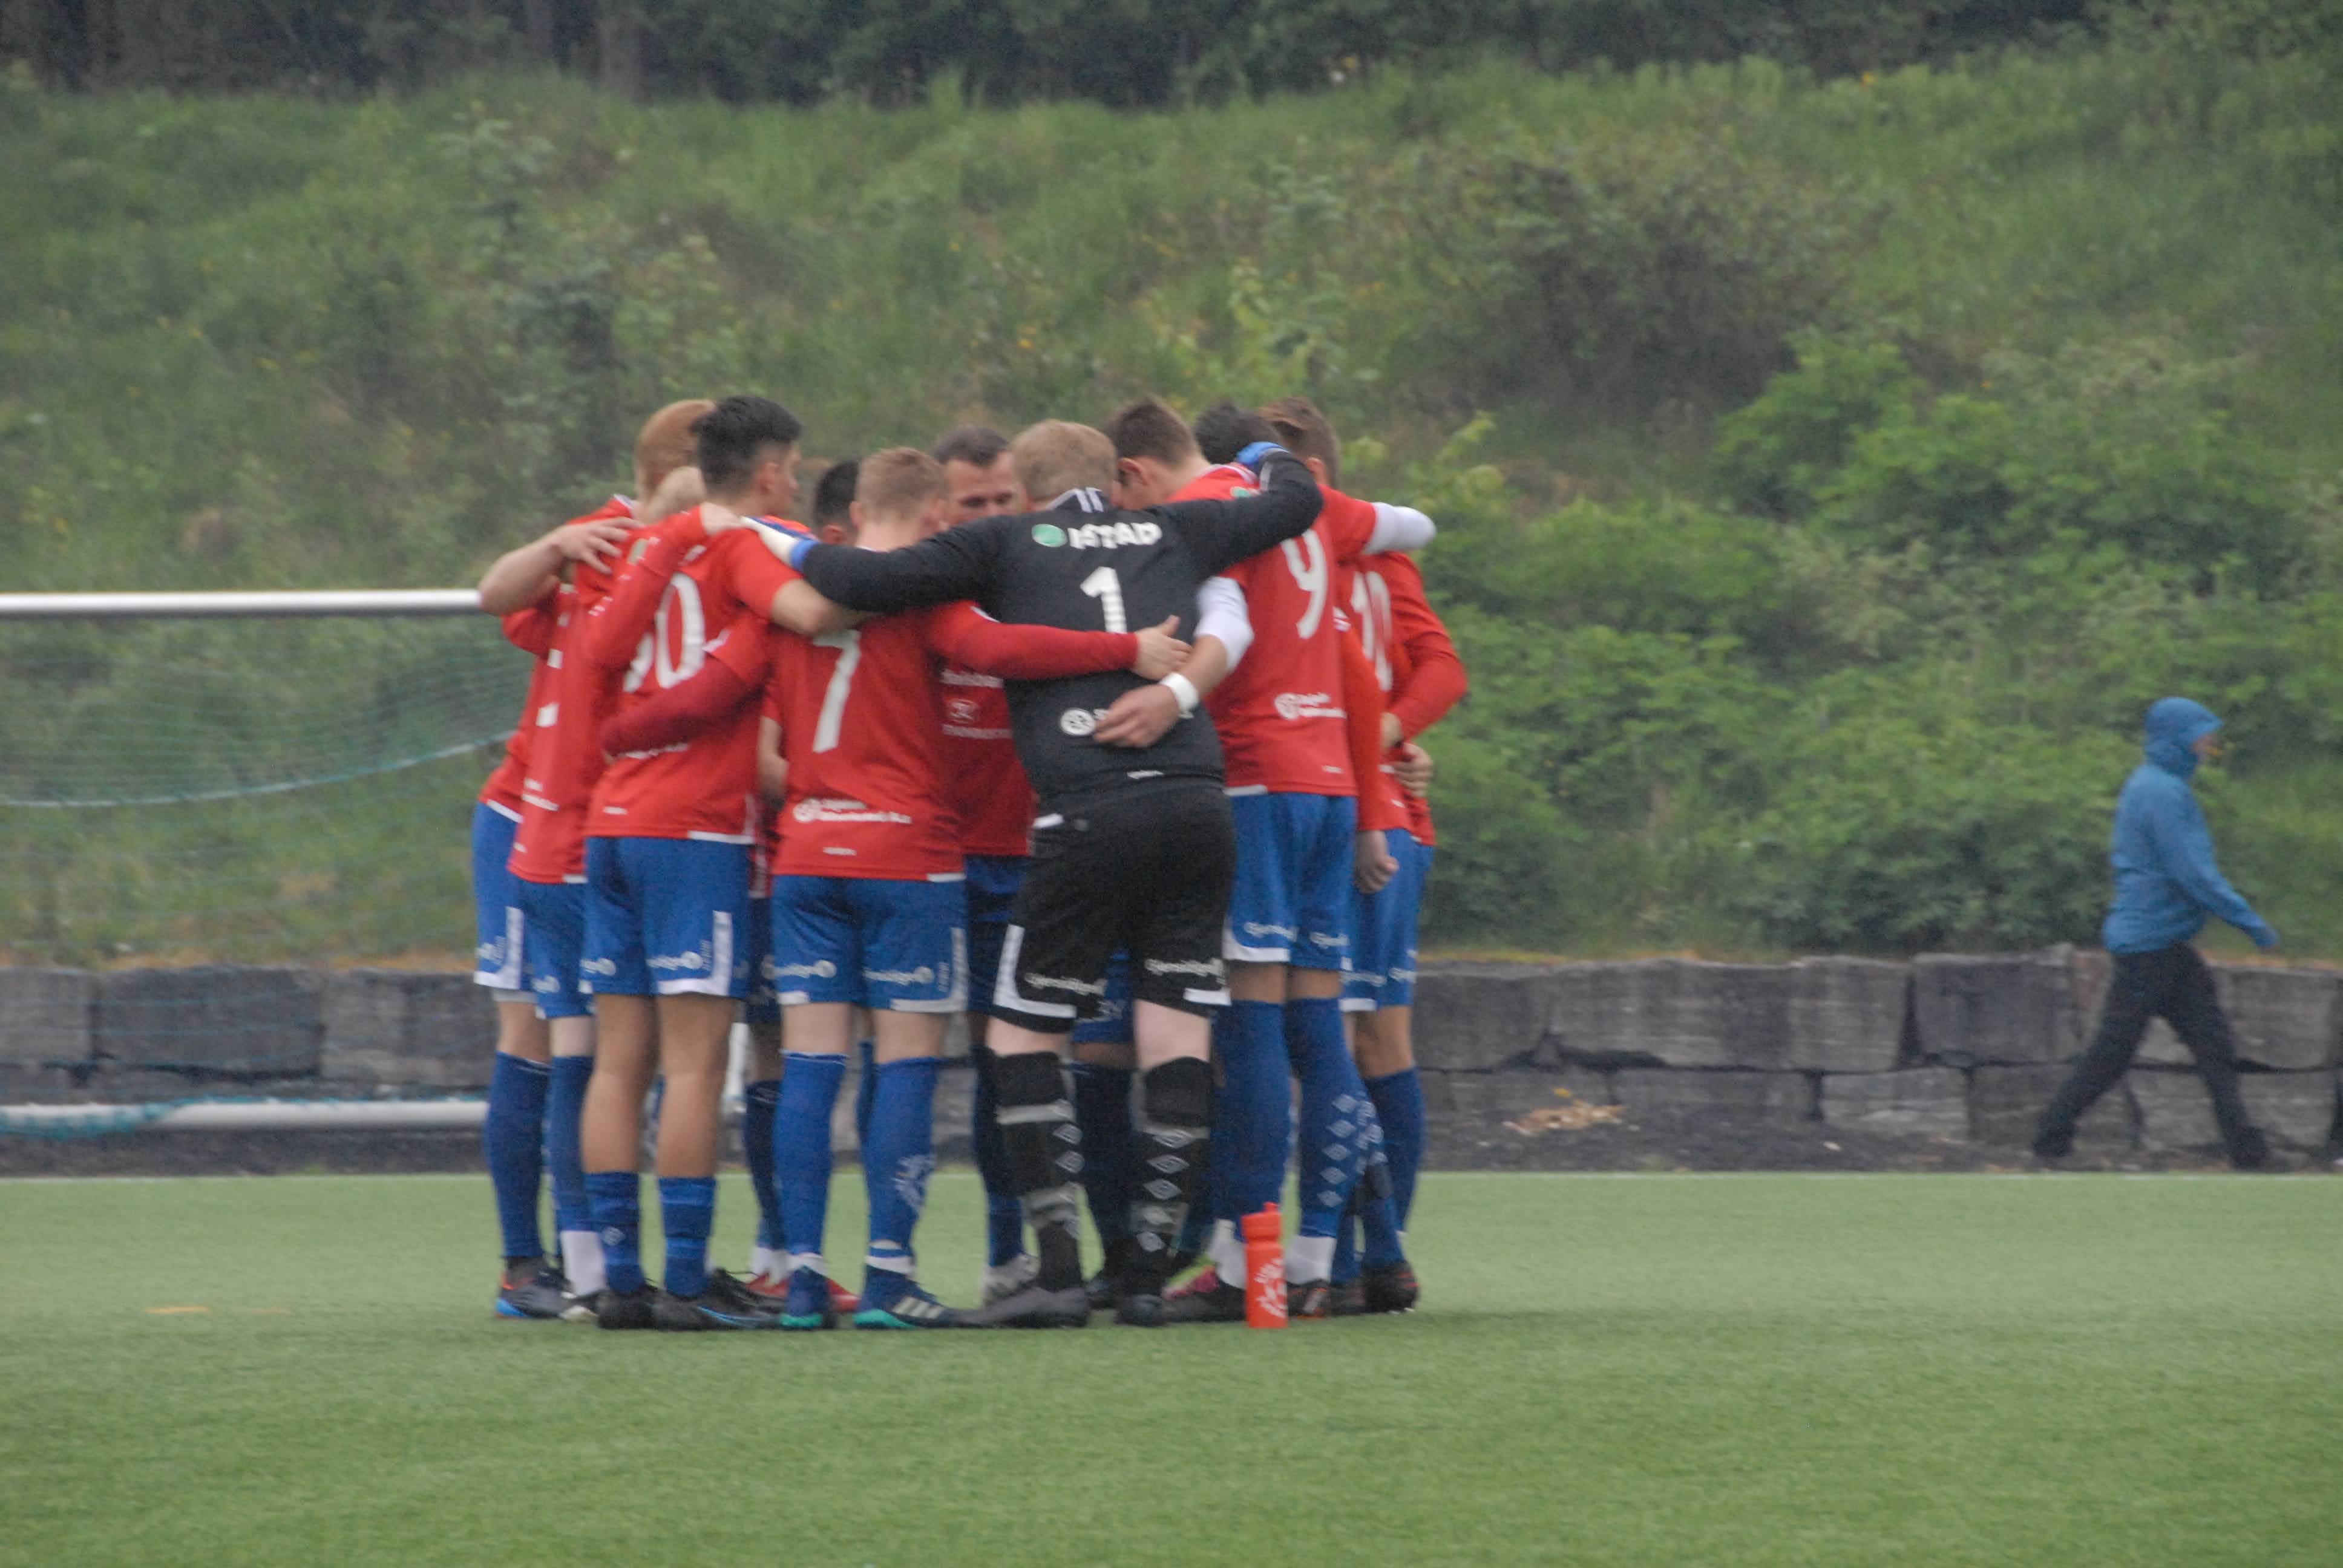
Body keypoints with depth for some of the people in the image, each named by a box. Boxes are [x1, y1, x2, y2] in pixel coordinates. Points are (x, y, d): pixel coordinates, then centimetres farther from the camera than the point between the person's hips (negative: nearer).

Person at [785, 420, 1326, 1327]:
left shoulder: (1006, 544, 9)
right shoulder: (1173, 533, 19)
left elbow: (868, 583, -2)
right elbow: (1296, 501, 31)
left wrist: (801, 552, 18)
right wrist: (1269, 460, 53)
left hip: (1089, 816, -3)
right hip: (1196, 803, 4)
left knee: (1020, 1037, 6)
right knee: (1177, 1039, 7)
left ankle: (1059, 1274, -2)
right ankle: (1150, 1276, 4)